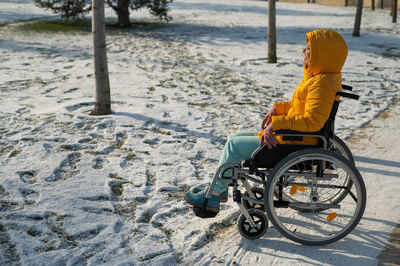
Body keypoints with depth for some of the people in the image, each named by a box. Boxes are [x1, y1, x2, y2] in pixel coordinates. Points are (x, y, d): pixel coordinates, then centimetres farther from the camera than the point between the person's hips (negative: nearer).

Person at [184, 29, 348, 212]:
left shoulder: (322, 83, -22)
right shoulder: (317, 76, 10)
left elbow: (312, 120, -32)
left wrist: (277, 123, -30)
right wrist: (278, 108, 7)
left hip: (294, 145, -11)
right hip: (290, 136, 11)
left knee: (234, 144, -6)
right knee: (235, 138, 13)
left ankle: (213, 193, 10)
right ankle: (219, 190, 20)